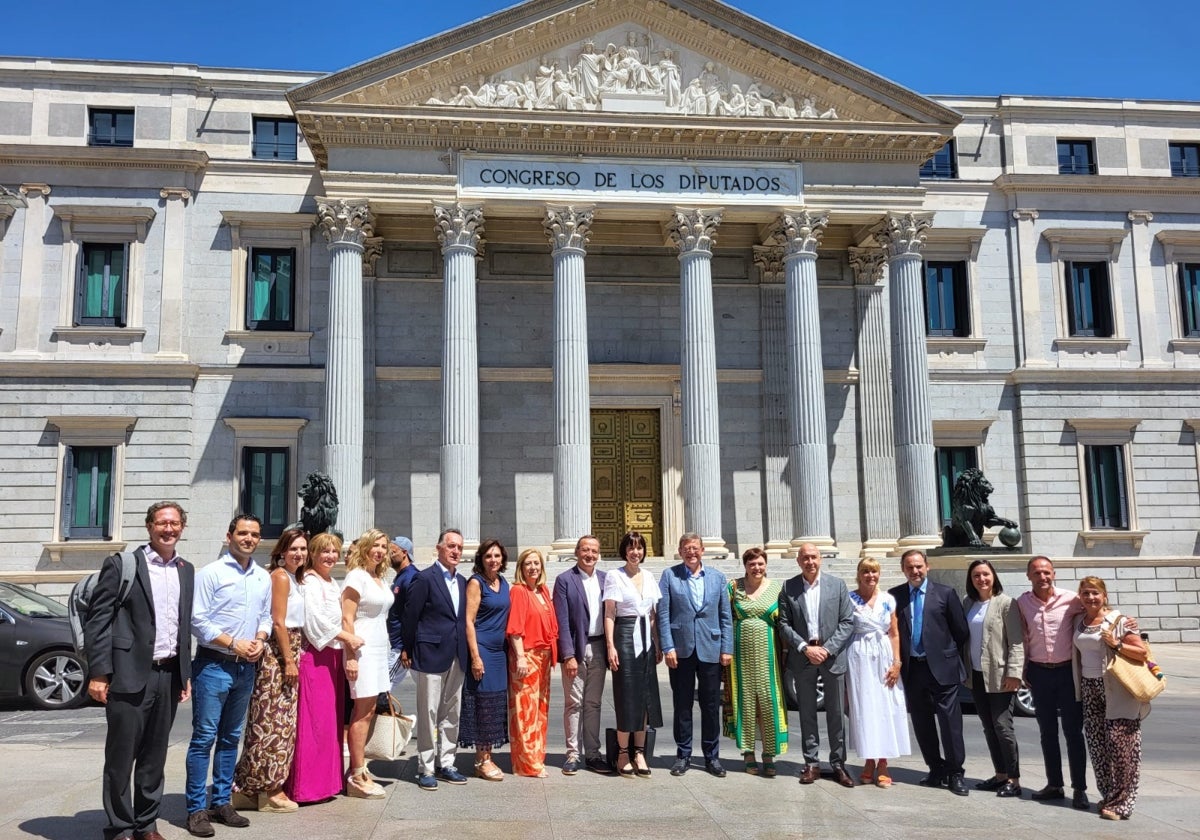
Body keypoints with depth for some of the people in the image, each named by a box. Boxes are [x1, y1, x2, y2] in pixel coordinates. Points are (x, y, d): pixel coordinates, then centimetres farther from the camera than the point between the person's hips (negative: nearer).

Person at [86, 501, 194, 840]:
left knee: (155, 756, 13)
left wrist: (186, 674, 13)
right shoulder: (121, 564, -4)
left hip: (169, 675, 5)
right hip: (130, 674, -5)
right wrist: (98, 673, -13)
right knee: (121, 756, 4)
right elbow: (98, 619, -7)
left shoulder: (186, 571, 12)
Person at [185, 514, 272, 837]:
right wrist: (234, 644, -15)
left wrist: (259, 640, -3)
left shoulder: (263, 578, 10)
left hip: (246, 667, 6)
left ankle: (221, 802, 22)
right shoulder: (211, 573, -8)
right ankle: (196, 809, 4)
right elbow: (197, 620, -12)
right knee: (204, 738, -3)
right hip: (214, 665, -6)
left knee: (231, 738, 13)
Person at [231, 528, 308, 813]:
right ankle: (269, 790, 5)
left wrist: (293, 658, 13)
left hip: (290, 651, 10)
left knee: (280, 721, 12)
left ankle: (252, 786, 19)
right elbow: (279, 622, -16)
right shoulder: (280, 576, -12)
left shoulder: (294, 579, 17)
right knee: (275, 721, -3)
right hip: (278, 653, -10)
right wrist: (289, 661, -15)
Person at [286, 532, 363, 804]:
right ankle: (306, 785, -2)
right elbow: (315, 619, -18)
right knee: (314, 720, -8)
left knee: (332, 719, 10)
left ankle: (326, 780, 17)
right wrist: (346, 636, -18)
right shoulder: (310, 581, -9)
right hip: (314, 656, -9)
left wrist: (347, 639, 9)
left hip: (333, 656, 9)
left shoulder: (333, 583, 19)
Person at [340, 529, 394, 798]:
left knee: (367, 711, 10)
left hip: (379, 649, 8)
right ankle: (358, 778, 0)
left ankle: (357, 770, 16)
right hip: (361, 649, -8)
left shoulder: (380, 579, 14)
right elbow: (347, 619, -14)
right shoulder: (356, 577, -10)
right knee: (363, 712, -5)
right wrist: (350, 657, -19)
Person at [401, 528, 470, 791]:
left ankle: (445, 763, 22)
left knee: (451, 713, 12)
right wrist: (408, 651, -2)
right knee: (428, 714, 1)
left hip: (457, 658, 7)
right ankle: (425, 769, 10)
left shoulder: (462, 582, 12)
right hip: (431, 656, -6)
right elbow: (410, 617, -6)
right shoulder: (425, 578, -9)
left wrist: (467, 654, 9)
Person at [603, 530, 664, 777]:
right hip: (625, 637, -5)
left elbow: (653, 615, 15)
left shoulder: (649, 578, 12)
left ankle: (639, 752, 13)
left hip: (646, 639, 5)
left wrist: (658, 645, 10)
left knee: (646, 697, 5)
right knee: (627, 697, -3)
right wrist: (611, 646, -13)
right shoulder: (614, 576, -3)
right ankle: (623, 754, 7)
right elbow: (609, 615, -6)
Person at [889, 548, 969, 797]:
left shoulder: (945, 593, -1)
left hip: (941, 667, -3)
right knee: (921, 722, 10)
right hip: (911, 668, 3)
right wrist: (898, 660, 3)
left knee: (950, 721, -2)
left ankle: (955, 773, 8)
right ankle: (936, 770, 22)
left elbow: (961, 630, 4)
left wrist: (948, 653, 6)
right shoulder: (895, 596, 5)